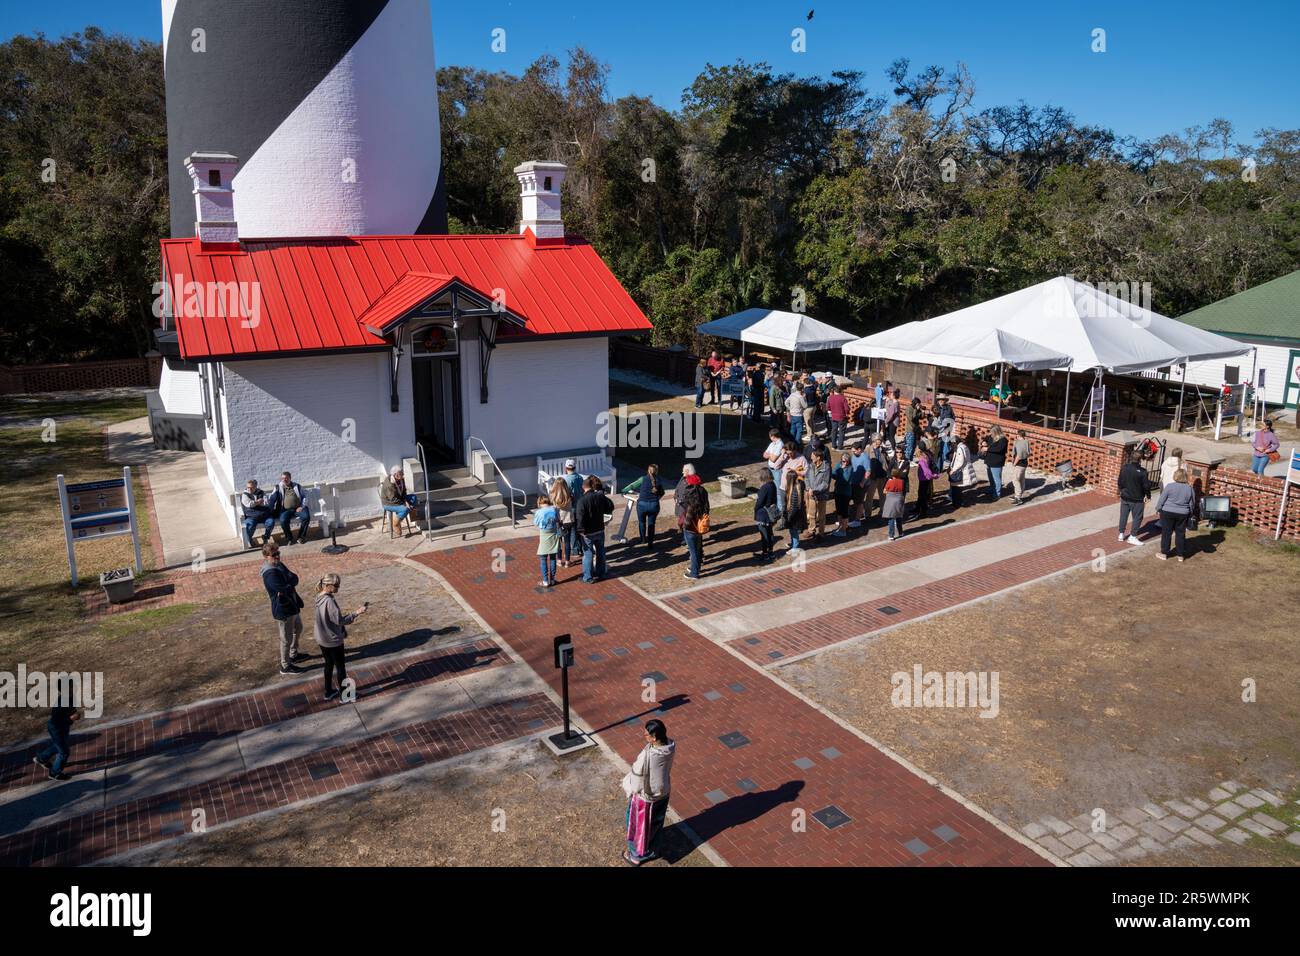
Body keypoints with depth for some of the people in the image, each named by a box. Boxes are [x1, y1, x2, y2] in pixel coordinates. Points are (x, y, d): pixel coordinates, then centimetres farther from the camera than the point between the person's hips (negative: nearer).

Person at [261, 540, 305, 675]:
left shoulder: (279, 565, 2)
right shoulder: (270, 573, -29)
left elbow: (295, 578, -4)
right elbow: (284, 589, -34)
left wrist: (287, 585, -20)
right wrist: (290, 585, -15)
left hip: (293, 606, 10)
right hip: (283, 610, -10)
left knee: (298, 629, 28)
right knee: (287, 639, 6)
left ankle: (293, 654, 49)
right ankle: (285, 666, 23)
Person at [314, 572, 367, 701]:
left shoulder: (320, 597, -1)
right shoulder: (330, 601, -29)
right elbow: (340, 620, -26)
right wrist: (356, 613, -25)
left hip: (322, 639, 8)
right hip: (333, 641, -8)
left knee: (329, 664, 22)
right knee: (340, 667, 9)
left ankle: (329, 692, 34)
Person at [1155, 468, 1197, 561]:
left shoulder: (1169, 486, -12)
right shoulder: (1190, 489, -2)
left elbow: (1162, 499, -6)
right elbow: (1192, 504, 6)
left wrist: (1158, 509, 8)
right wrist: (1189, 515, 19)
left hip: (1168, 513, -2)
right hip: (1183, 514, 3)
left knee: (1166, 533, 6)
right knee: (1180, 534, 10)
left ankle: (1164, 554, 10)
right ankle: (1181, 555, 15)